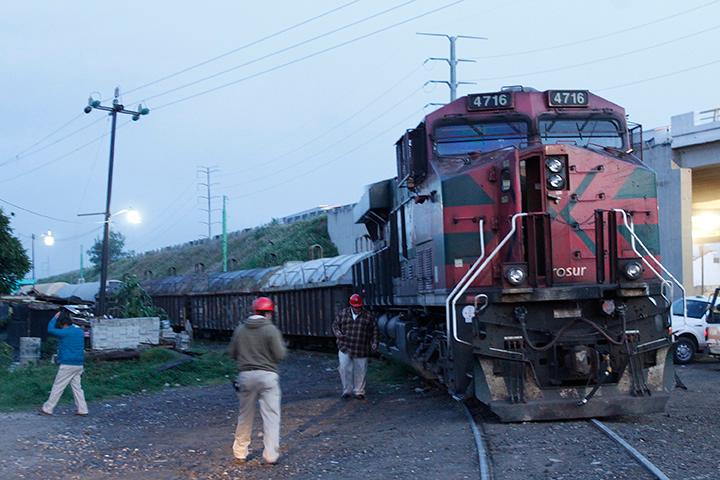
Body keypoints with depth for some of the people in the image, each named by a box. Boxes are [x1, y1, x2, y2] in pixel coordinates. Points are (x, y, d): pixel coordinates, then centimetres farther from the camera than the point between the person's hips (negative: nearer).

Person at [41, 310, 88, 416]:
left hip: (67, 365, -7)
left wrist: (55, 317, 8)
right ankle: (82, 410, 8)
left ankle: (47, 409, 8)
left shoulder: (65, 332, -13)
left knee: (57, 387, 1)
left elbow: (50, 329, -4)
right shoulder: (80, 332, 8)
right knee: (77, 387, 11)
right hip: (79, 364, 7)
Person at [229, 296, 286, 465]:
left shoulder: (240, 329, 4)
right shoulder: (271, 329, -8)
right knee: (271, 415, 0)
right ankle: (271, 455, -5)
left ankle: (240, 453, 22)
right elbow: (280, 355, -9)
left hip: (246, 375, 4)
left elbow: (233, 353, 9)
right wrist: (281, 344, 11)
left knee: (245, 415, 15)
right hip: (267, 375, -4)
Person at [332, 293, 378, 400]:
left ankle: (359, 392, 18)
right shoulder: (342, 313, 6)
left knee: (360, 371, 5)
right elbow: (335, 324, 11)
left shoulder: (368, 316, 6)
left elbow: (374, 330, 11)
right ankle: (347, 391, 9)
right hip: (345, 348, 0)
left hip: (361, 351, 0)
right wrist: (337, 332, -9)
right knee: (344, 369, -5)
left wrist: (374, 343, 1)